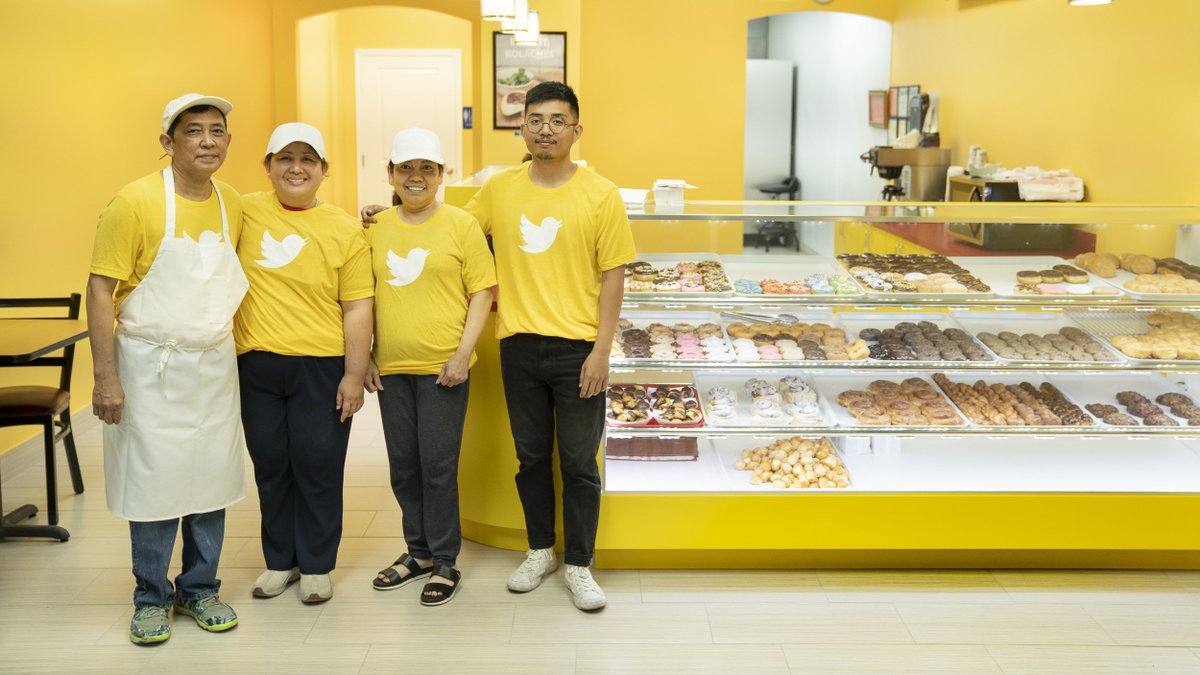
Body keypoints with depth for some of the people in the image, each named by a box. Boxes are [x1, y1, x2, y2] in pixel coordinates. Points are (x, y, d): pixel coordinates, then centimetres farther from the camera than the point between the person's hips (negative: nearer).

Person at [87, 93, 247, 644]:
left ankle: (200, 588, 25)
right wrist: (106, 377, -15)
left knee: (212, 478, 9)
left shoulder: (233, 204, 4)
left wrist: (234, 348, 9)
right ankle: (151, 598, 18)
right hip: (151, 366, -4)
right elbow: (100, 289, -12)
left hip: (215, 365, 5)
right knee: (154, 481, 2)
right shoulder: (136, 201, -11)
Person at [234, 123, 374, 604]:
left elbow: (357, 309, -3)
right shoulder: (245, 212, 2)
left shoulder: (346, 231, -2)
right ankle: (279, 560, 28)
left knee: (317, 466, 5)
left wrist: (355, 374, -6)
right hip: (256, 365, 2)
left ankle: (316, 565, 21)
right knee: (270, 465, 13)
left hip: (322, 366, -2)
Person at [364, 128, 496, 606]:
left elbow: (482, 293, -4)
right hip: (392, 368, 4)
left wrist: (463, 354, -12)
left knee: (438, 466, 0)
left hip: (442, 367, -4)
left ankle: (445, 562, 14)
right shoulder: (378, 229, 8)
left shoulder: (460, 225, -3)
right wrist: (365, 356, 8)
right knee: (404, 466, 13)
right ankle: (418, 551, 29)